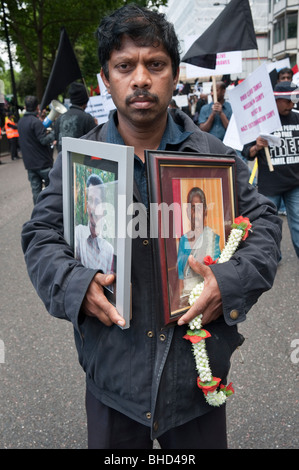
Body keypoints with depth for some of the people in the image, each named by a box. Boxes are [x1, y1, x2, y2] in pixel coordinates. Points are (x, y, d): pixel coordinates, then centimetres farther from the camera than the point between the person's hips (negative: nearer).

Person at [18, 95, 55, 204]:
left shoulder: (20, 122, 10)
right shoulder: (36, 122, -17)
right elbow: (44, 140, -21)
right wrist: (53, 134, -5)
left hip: (29, 163, 7)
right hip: (43, 162, -7)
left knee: (35, 189, 8)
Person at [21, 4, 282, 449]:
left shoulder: (214, 155, -1)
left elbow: (264, 221, 3)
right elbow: (40, 235, 1)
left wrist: (234, 279, -16)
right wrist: (74, 284, -19)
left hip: (198, 365, 1)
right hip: (113, 366, 0)